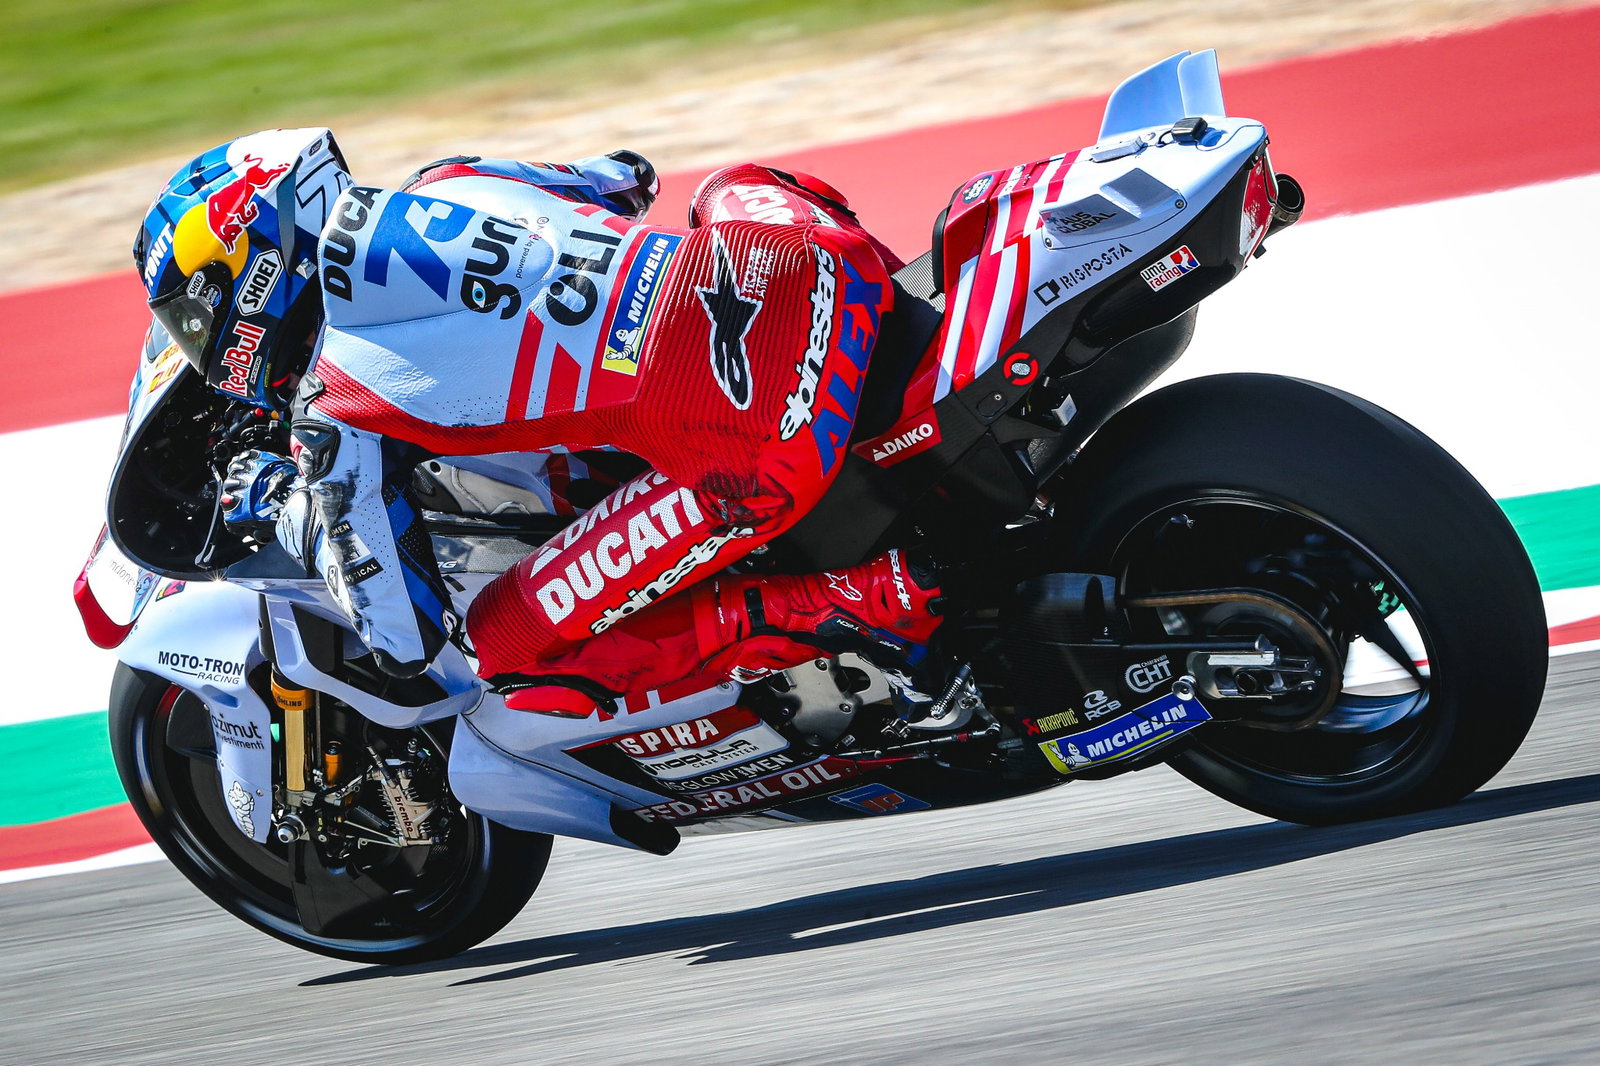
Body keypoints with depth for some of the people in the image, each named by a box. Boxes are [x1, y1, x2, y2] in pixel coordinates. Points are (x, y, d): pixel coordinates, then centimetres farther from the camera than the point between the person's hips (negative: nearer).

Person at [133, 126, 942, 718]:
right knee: (738, 190, 40)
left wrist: (283, 510, 23)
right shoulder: (448, 181, 21)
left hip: (749, 452, -7)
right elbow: (625, 177, 41)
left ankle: (860, 602, -3)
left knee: (513, 647, 9)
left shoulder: (335, 408, 3)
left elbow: (405, 639, 7)